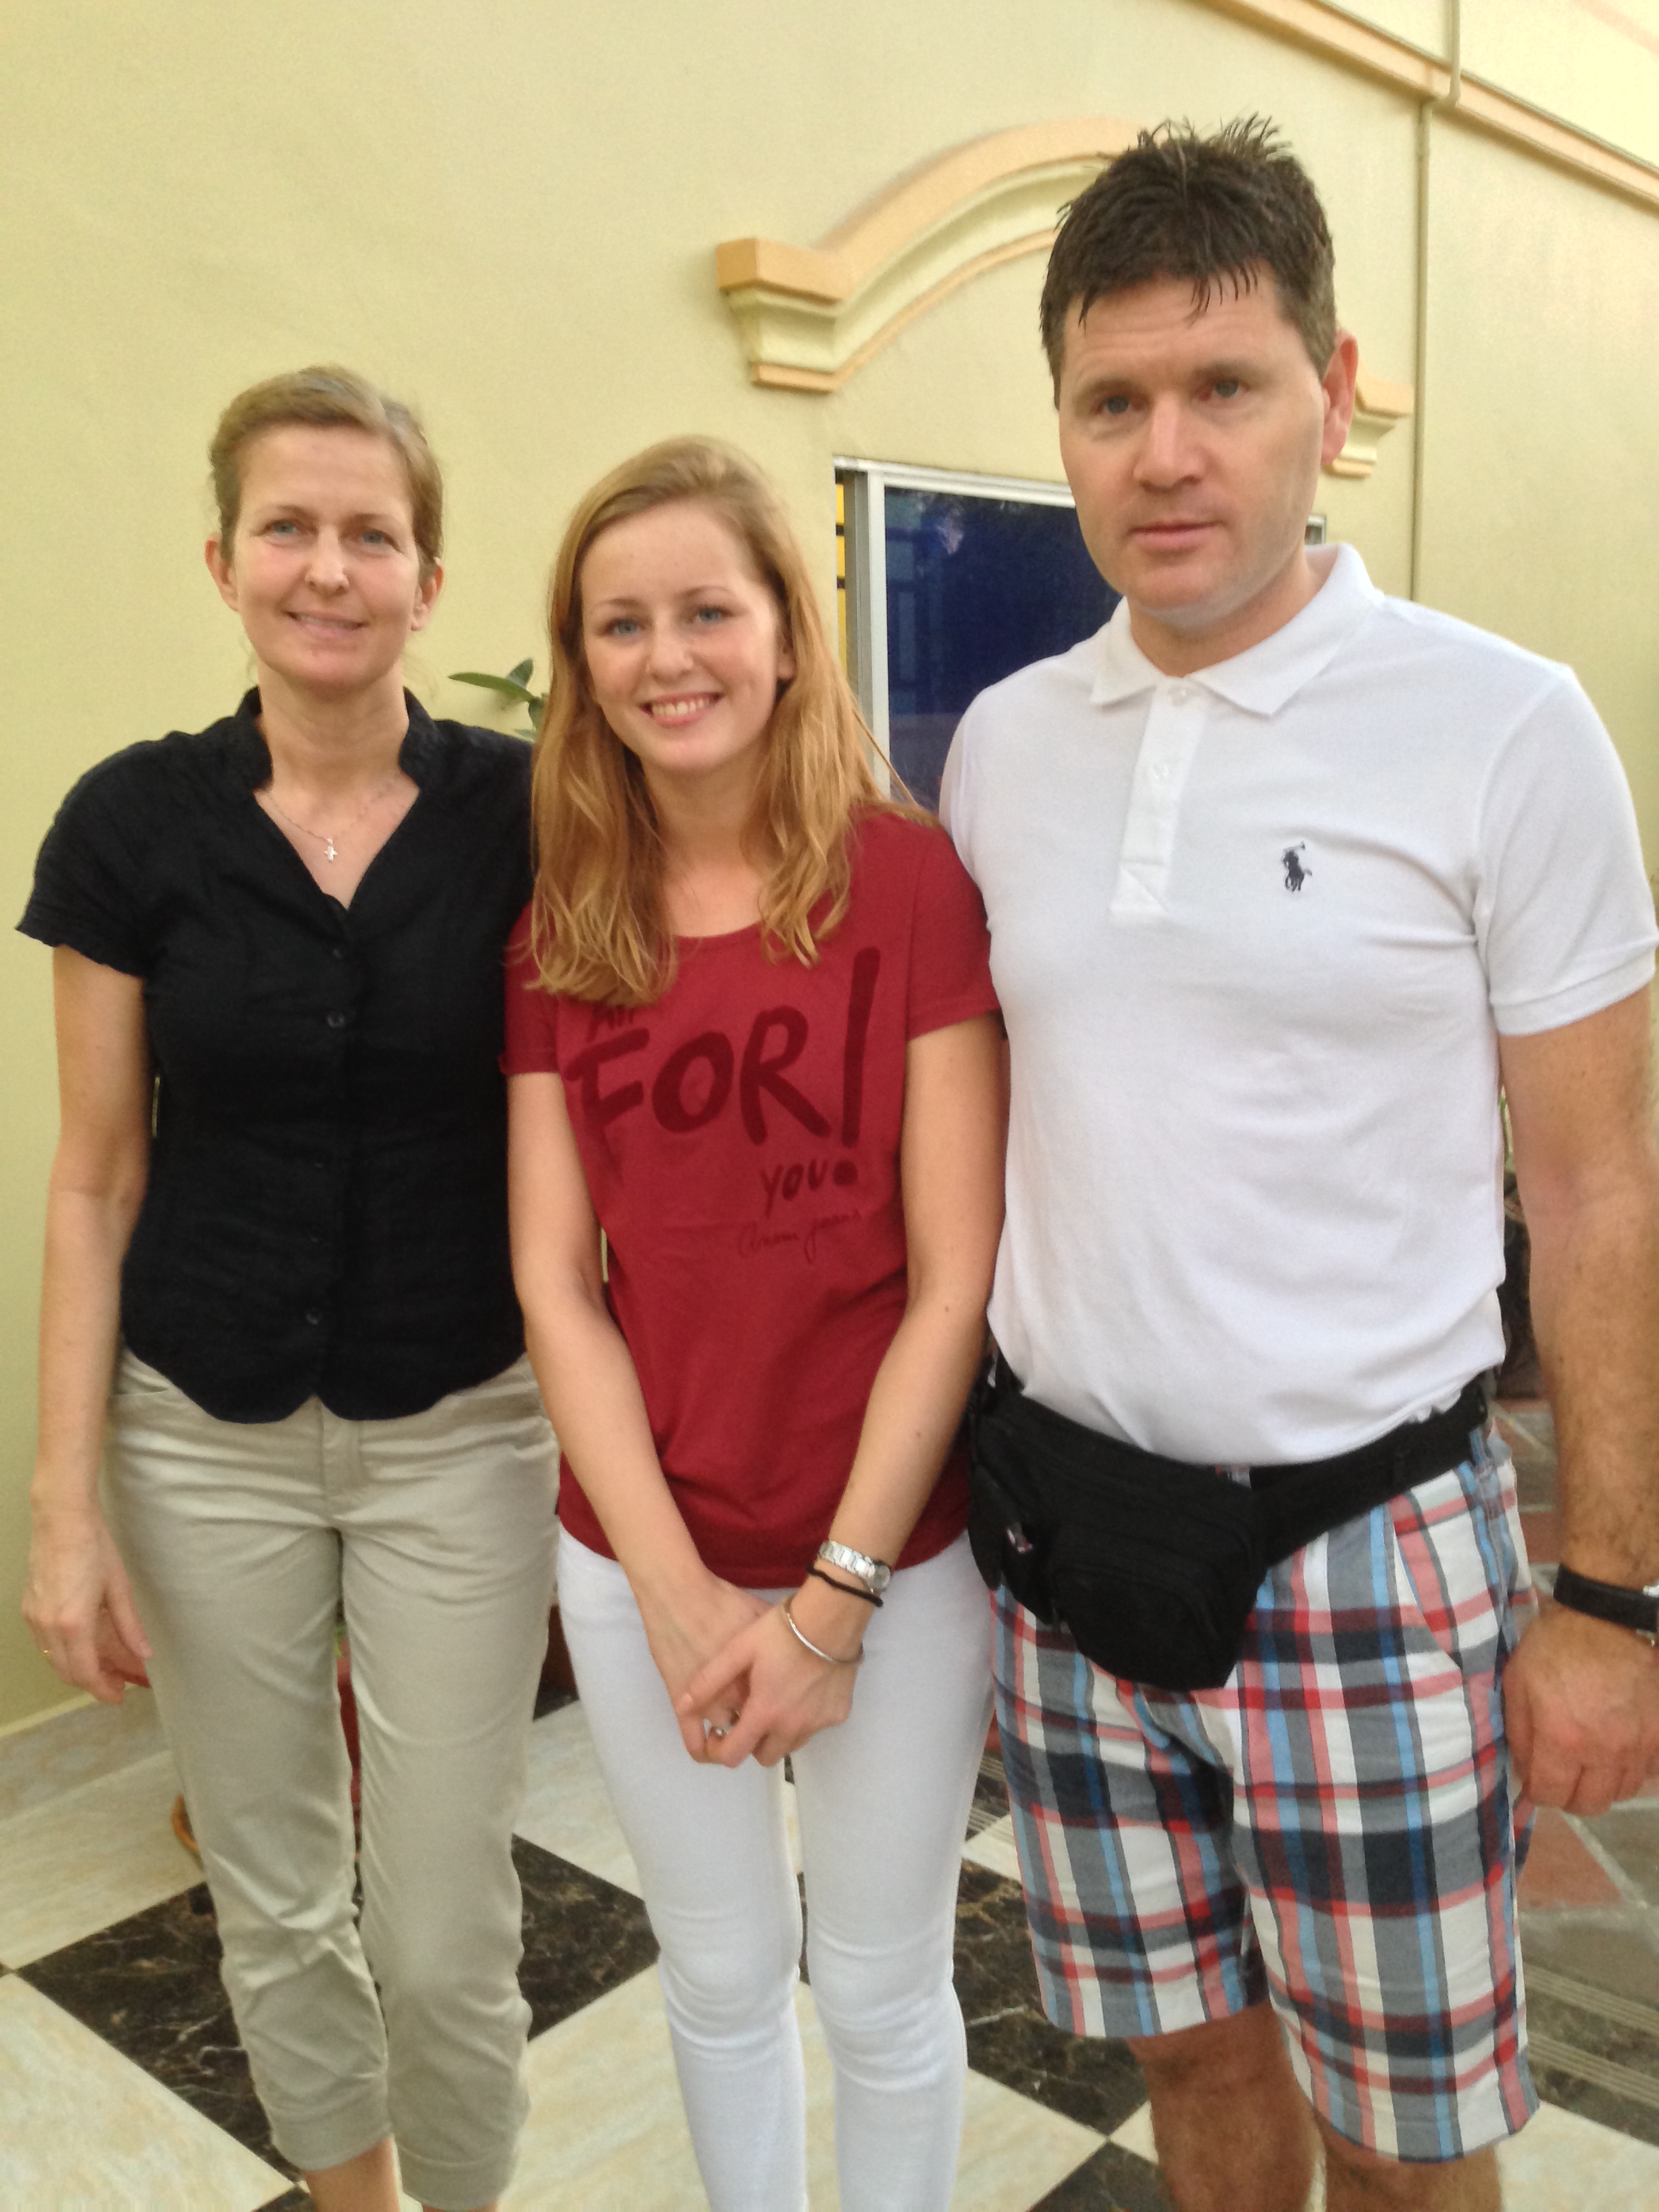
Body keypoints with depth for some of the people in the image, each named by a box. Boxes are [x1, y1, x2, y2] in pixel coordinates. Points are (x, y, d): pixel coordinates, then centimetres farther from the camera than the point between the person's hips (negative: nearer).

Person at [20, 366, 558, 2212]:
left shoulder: (522, 812, -7)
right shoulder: (136, 823, -5)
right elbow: (95, 1181, -1)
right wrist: (67, 1503, -2)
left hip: (461, 1429, -1)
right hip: (207, 1431, 1)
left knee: (446, 1926, 6)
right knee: (272, 1900, 17)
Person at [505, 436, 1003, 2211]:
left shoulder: (910, 882, -11)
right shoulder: (560, 931, 0)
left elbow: (957, 1278, -12)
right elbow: (554, 1282, -1)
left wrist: (832, 1596, -12)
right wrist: (677, 1589, -9)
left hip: (892, 1555, -3)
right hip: (639, 1558, 3)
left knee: (880, 1993, 17)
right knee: (718, 1973, 22)